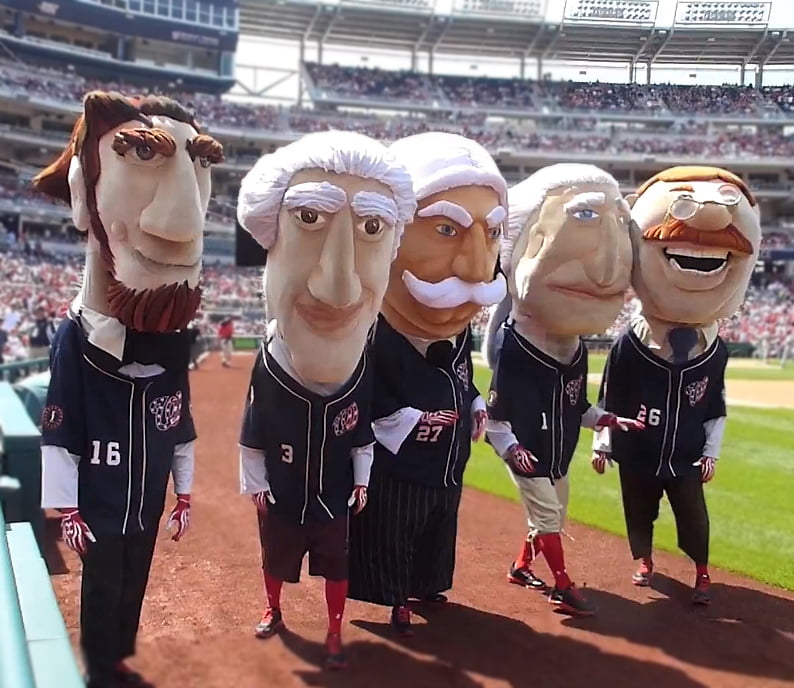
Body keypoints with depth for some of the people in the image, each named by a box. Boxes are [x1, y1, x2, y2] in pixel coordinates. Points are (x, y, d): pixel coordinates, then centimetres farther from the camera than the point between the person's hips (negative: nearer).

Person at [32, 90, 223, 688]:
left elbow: (183, 426, 5)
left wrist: (185, 493, 8)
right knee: (102, 589, 9)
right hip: (99, 502, -4)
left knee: (135, 584, 18)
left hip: (149, 499, 5)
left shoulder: (174, 340, -4)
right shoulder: (75, 338, -18)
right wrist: (66, 508, -12)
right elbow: (57, 434, -13)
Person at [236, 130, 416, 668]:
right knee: (276, 557, 22)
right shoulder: (267, 366, -20)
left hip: (334, 496, 0)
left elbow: (363, 436, -3)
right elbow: (252, 436, -7)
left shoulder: (364, 368, -17)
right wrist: (254, 484, -4)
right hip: (281, 495, 0)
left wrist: (362, 482, 1)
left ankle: (335, 633, 33)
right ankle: (273, 610, 47)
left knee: (337, 566, 14)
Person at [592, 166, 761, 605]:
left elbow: (717, 408, 5)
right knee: (638, 511, 15)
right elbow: (608, 402, -5)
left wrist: (711, 452, 4)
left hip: (686, 457, 1)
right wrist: (601, 445, -2)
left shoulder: (715, 351, -7)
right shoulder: (628, 346, -15)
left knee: (694, 515, 4)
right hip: (636, 455, -1)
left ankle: (702, 572, 24)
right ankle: (644, 561, 39)